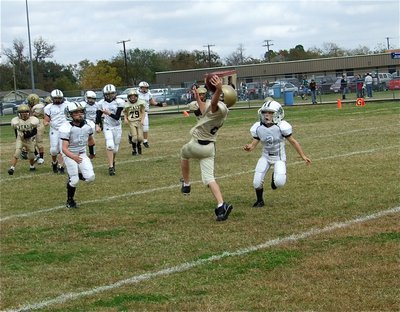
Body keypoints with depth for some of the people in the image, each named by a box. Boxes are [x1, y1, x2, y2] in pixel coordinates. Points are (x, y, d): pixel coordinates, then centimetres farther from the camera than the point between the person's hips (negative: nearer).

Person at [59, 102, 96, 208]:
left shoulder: (88, 125, -9)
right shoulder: (67, 128, -25)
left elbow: (90, 139, 13)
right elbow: (64, 148, -30)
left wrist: (92, 153, 27)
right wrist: (73, 157, -48)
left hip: (82, 154, 5)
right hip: (69, 155, -5)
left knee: (90, 177, -10)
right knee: (74, 180, -8)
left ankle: (77, 175, 23)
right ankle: (70, 200, 17)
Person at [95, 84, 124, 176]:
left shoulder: (119, 102, -10)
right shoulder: (101, 103, -5)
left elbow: (117, 117, -16)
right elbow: (98, 116, 3)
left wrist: (108, 113, -30)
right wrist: (97, 126, -12)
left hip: (117, 127, 1)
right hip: (107, 127, -1)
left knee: (115, 148, 10)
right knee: (110, 145, -20)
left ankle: (113, 162, 39)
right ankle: (111, 167, -18)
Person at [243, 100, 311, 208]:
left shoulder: (281, 127, -20)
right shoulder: (258, 128, -10)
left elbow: (293, 141, -10)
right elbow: (254, 143, -5)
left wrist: (303, 156, -6)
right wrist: (249, 147, -30)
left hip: (279, 158, -3)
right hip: (265, 157, 3)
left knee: (279, 182, -22)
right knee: (257, 183, -9)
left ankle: (275, 178, 18)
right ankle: (259, 201, 21)